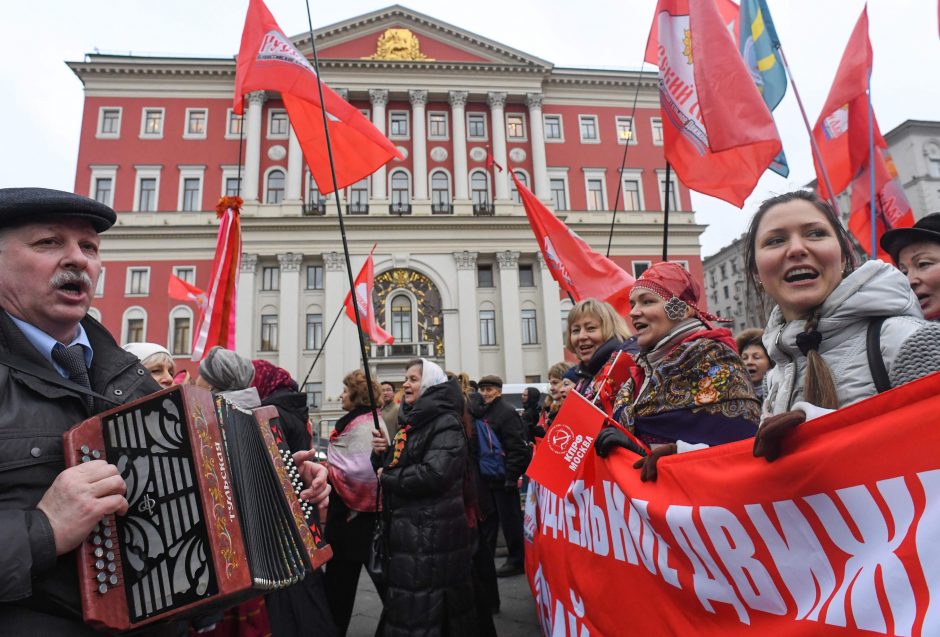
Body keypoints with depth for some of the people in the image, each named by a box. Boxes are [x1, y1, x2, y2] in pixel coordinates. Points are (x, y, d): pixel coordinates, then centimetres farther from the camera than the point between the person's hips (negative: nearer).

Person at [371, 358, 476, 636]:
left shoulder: (446, 423, -15)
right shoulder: (410, 421, 13)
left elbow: (434, 474, -28)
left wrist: (387, 478, -15)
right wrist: (383, 452, -3)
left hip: (432, 533, -9)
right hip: (407, 528, 9)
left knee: (421, 614, 0)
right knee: (404, 609, 20)